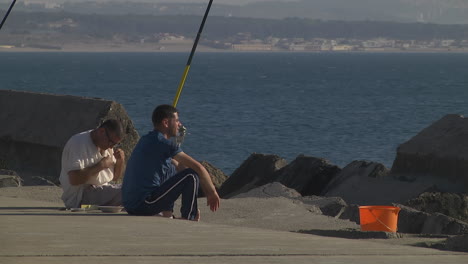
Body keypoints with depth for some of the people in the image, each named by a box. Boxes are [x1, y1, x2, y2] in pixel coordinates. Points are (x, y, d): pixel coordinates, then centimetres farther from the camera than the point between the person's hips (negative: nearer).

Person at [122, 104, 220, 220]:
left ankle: (166, 214, 23)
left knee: (172, 168, 29)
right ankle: (188, 219, 0)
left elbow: (179, 167, 26)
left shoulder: (147, 139, 18)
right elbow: (198, 167, -12)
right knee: (191, 175, -7)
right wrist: (212, 192, 3)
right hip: (144, 205, -10)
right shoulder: (163, 143, -11)